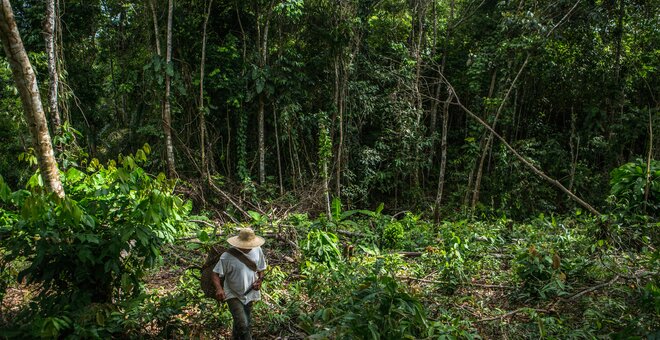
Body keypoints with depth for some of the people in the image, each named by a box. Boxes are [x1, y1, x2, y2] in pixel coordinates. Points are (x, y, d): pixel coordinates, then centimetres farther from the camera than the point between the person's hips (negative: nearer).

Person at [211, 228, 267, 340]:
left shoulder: (257, 250, -9)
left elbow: (261, 269, 7)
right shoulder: (228, 256, -23)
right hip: (233, 295, -5)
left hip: (249, 294, 5)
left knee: (247, 324, 22)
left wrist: (260, 280, -12)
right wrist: (219, 288, -35)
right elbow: (216, 274, -17)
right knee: (243, 325, -16)